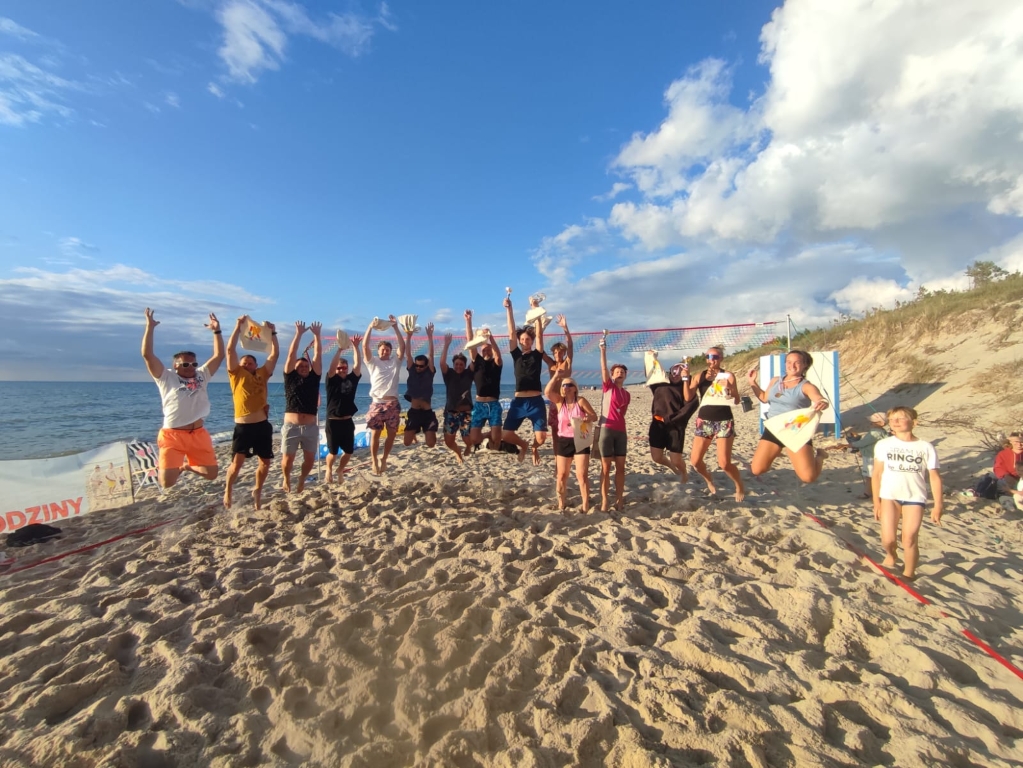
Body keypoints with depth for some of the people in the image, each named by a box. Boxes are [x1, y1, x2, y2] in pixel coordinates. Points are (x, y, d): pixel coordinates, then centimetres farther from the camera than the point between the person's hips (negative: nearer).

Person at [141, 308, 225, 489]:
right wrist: (150, 327, -12)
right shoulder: (166, 378, 0)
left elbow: (219, 355, 11)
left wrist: (216, 331, 4)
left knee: (211, 473, 3)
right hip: (173, 435, -4)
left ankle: (188, 466, 36)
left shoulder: (201, 375, 11)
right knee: (167, 482, -11)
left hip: (199, 434, 4)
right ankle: (171, 468, 28)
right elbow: (147, 355, -9)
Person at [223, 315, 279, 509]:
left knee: (265, 462, 9)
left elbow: (275, 354, 13)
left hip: (263, 425, 4)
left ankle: (257, 490, 32)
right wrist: (239, 326, -5)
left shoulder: (263, 374, 13)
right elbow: (230, 350, -3)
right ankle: (227, 491, 19)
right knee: (237, 462, -5)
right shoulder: (236, 374, 5)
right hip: (243, 427, -3)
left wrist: (272, 333, 10)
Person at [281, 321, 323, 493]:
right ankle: (286, 479, 34)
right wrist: (299, 333, -3)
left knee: (310, 459, 7)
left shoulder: (314, 377, 10)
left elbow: (318, 354, 6)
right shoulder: (290, 377, 6)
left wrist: (317, 335, 3)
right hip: (291, 426, -2)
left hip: (311, 427, 2)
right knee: (288, 458, 4)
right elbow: (291, 354, 0)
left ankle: (301, 479, 34)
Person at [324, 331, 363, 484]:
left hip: (347, 421, 3)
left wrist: (355, 347, -11)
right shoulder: (332, 380, -3)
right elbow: (332, 365, -18)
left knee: (349, 451, 8)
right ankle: (329, 469, 34)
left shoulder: (352, 379, 5)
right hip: (333, 422, -3)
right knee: (333, 452, 3)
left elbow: (358, 364, -4)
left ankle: (340, 470, 34)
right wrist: (340, 348, -26)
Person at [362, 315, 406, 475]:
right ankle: (374, 461, 16)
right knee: (375, 434, -1)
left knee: (391, 434, 6)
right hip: (377, 403, -2)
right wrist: (370, 327, -14)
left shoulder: (395, 361, 10)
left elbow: (402, 346, -2)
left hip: (392, 403, 2)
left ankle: (384, 459, 24)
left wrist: (395, 327, -10)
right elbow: (365, 346, -5)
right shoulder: (372, 362, 8)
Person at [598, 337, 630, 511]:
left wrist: (621, 427, 9)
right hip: (606, 429, -4)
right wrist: (603, 351, -23)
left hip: (621, 432, 4)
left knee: (620, 467, 6)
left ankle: (619, 499, 14)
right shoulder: (608, 387, 2)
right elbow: (604, 369, -13)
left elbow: (622, 413, 17)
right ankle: (604, 501, 4)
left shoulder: (627, 394, 14)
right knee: (606, 467, -1)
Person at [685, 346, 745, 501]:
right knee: (695, 461, 1)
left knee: (724, 463, -9)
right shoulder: (700, 376, 4)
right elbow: (688, 397, -5)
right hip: (704, 421, 3)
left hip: (724, 421, -3)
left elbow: (736, 401, -5)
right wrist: (685, 377, -11)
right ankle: (709, 480, 32)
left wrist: (729, 388, -23)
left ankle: (740, 487, 20)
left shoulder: (728, 376, -1)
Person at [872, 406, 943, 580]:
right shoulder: (883, 445, -1)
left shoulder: (926, 447, -2)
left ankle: (908, 574, 21)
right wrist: (876, 502, 4)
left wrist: (937, 506, -1)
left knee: (909, 539, -5)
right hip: (889, 496, 1)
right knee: (888, 540, -2)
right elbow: (877, 474, 4)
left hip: (915, 497, -1)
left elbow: (935, 477, 2)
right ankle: (891, 556, 34)